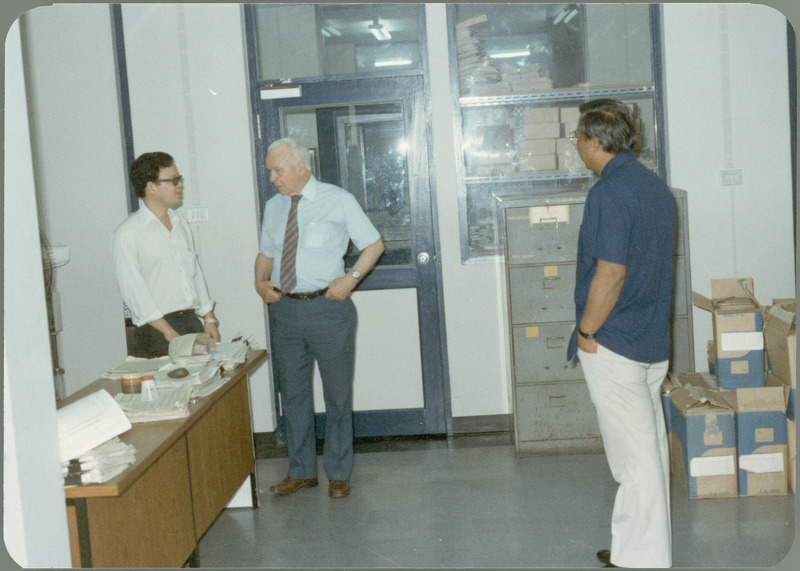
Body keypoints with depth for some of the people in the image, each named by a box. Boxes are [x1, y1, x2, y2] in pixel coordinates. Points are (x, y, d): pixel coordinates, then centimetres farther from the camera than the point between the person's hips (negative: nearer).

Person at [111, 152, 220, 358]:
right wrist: (170, 333, -18)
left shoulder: (181, 224, 15)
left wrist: (209, 318, 12)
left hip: (192, 321, 6)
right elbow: (134, 292, -13)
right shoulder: (127, 234, -7)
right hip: (156, 332, -6)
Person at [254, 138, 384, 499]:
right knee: (292, 393, 11)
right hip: (284, 309, 4)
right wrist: (260, 281, 0)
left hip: (328, 308, -4)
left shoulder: (338, 201, -2)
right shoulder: (273, 207, 10)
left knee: (338, 394, 5)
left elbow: (374, 243, 1)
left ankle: (338, 474, 20)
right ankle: (301, 471, 26)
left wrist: (351, 278, -12)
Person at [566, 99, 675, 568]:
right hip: (654, 340, 9)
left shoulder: (610, 192, -18)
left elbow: (611, 273, -24)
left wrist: (586, 331, -13)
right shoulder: (656, 185, 11)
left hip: (615, 342, -9)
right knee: (650, 445, 16)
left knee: (635, 454, -1)